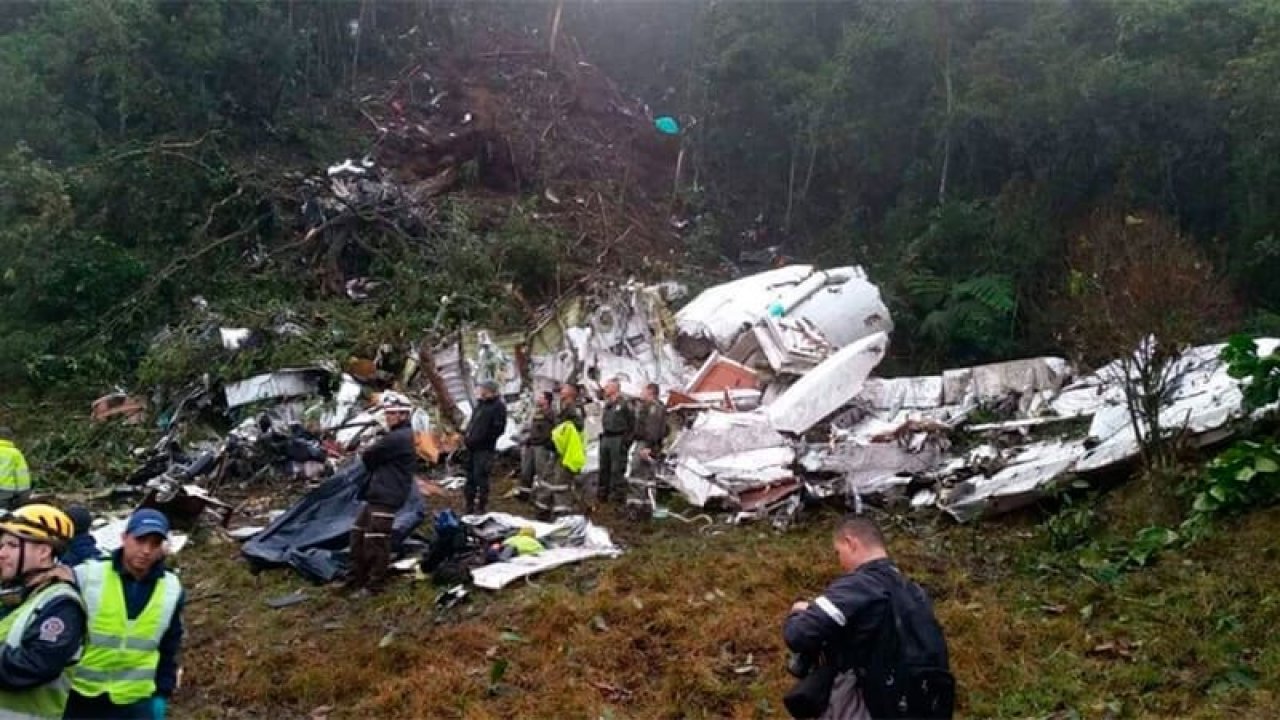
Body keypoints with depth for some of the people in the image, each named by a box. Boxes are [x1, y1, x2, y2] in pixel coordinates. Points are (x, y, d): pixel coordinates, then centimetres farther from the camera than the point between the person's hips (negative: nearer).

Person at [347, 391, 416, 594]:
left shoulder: (398, 438, -18)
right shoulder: (399, 435, 18)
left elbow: (367, 457, -12)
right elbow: (381, 462, 21)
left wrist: (365, 453, 9)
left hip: (386, 497, -11)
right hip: (377, 494, 11)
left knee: (375, 541, -7)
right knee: (358, 534, 16)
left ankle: (374, 584, 3)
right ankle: (356, 578, 25)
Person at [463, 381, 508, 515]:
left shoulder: (498, 407, -6)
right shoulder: (480, 403, 17)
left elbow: (498, 429, -14)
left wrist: (477, 439, -15)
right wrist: (467, 436, 8)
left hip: (484, 448, -8)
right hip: (472, 446, 8)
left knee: (480, 476, -9)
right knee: (470, 476, 12)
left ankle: (481, 507, -1)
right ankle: (470, 505, 21)